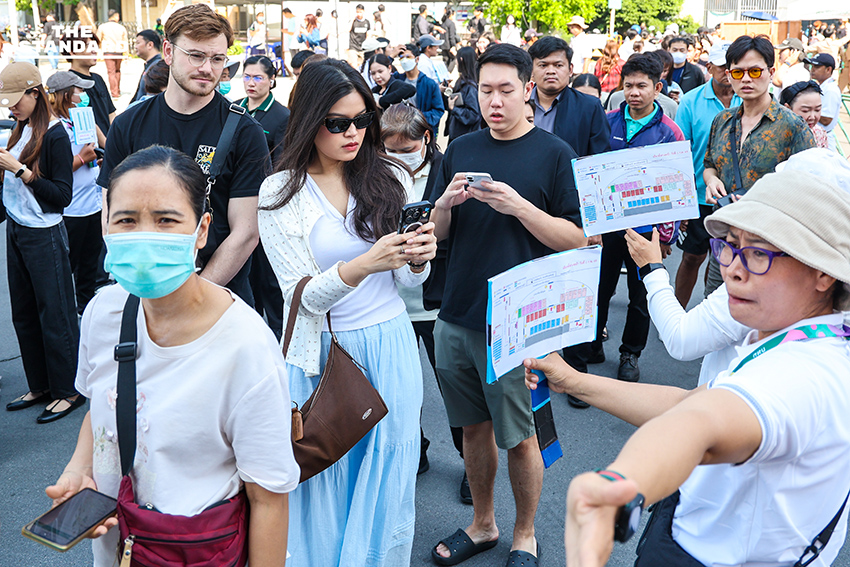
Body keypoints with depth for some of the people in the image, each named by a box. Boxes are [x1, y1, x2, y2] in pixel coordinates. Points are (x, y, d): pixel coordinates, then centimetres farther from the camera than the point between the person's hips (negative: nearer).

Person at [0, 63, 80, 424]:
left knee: (55, 315, 1)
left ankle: (68, 391, 13)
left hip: (44, 236, -8)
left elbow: (62, 196, -17)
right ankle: (40, 386, 26)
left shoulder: (54, 134, -13)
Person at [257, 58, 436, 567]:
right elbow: (302, 296, -12)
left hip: (391, 345, 2)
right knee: (330, 481, 11)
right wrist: (362, 266, -30)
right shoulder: (281, 193, -7)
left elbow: (409, 281, 5)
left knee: (389, 478, 12)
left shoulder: (389, 178, 1)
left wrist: (419, 259, -19)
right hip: (323, 352, -2)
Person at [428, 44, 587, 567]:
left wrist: (519, 205, -20)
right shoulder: (461, 150, 8)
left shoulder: (554, 153, -4)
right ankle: (483, 525, 35)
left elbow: (576, 239, -7)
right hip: (457, 317, 4)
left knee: (518, 437, 7)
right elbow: (438, 232, 11)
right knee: (474, 426, 16)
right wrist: (447, 203, -10)